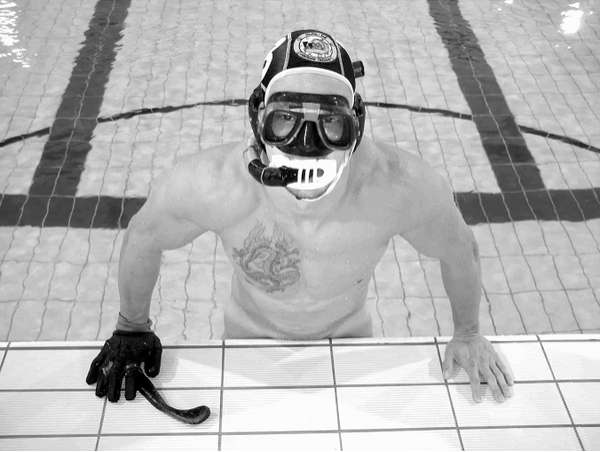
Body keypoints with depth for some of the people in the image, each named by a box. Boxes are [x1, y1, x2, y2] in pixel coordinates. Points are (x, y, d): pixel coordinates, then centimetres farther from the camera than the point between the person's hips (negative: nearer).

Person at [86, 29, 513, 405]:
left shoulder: (401, 185, -38)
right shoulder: (211, 184, -39)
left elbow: (459, 250, -16)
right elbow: (143, 237, -17)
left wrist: (467, 333, -1)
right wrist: (132, 328, -3)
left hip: (346, 336, 1)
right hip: (251, 337, 0)